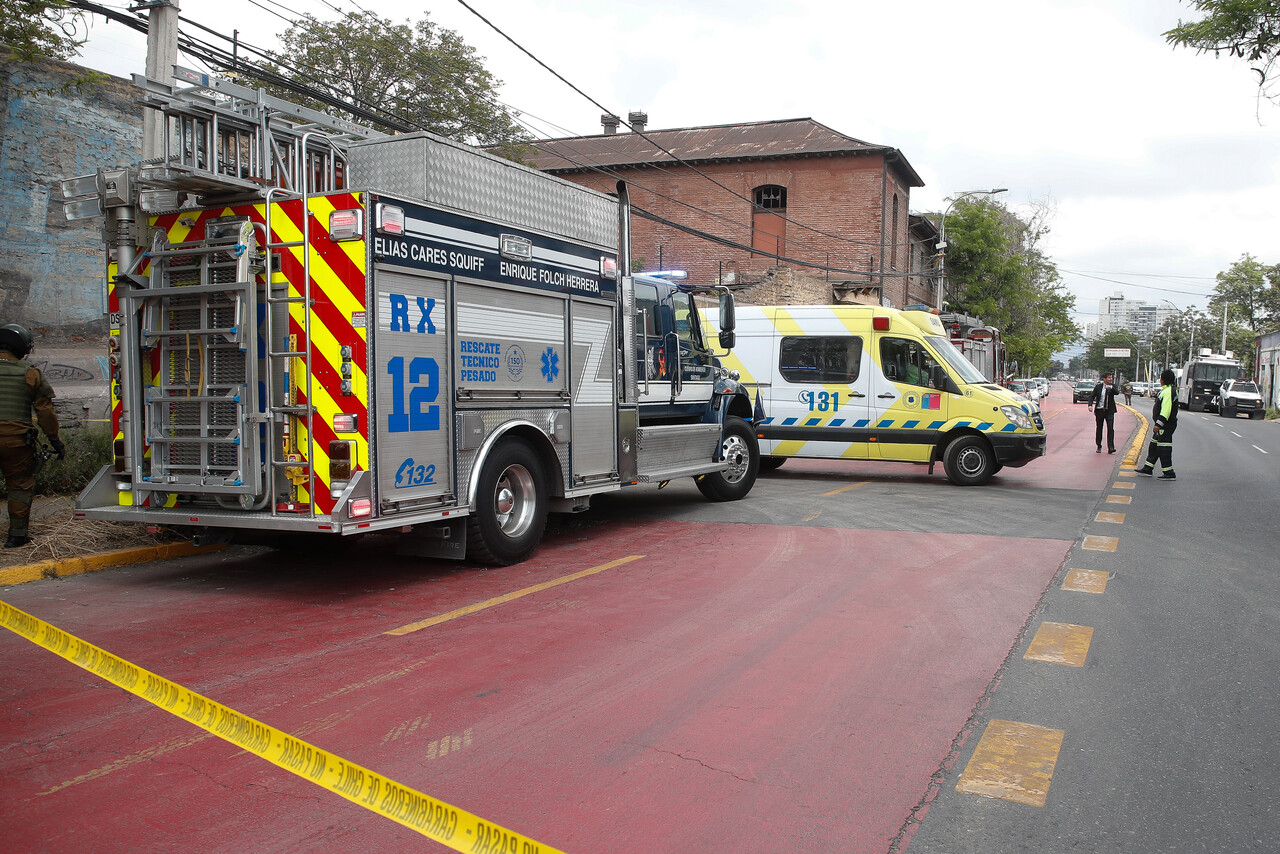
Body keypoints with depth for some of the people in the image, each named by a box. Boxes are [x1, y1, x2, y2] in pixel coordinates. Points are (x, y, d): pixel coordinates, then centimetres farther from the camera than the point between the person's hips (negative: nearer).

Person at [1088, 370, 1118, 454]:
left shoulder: (1113, 386, 1)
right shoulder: (1098, 386, 0)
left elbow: (1116, 392, -17)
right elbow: (1092, 396, 1)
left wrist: (1110, 388, -34)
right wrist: (1090, 405, -14)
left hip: (1109, 411, -1)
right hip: (1099, 410, 1)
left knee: (1110, 429, -10)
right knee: (1099, 429, 9)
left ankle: (1110, 448, -11)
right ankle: (1099, 446, 23)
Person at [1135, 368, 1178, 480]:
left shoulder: (1168, 392, -20)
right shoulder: (1165, 390, 14)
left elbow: (1166, 410, -27)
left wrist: (1158, 424, -28)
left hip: (1166, 426, -11)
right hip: (1163, 425, 11)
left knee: (1164, 449, -7)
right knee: (1154, 446, 17)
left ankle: (1169, 473, -3)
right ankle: (1147, 469, 25)